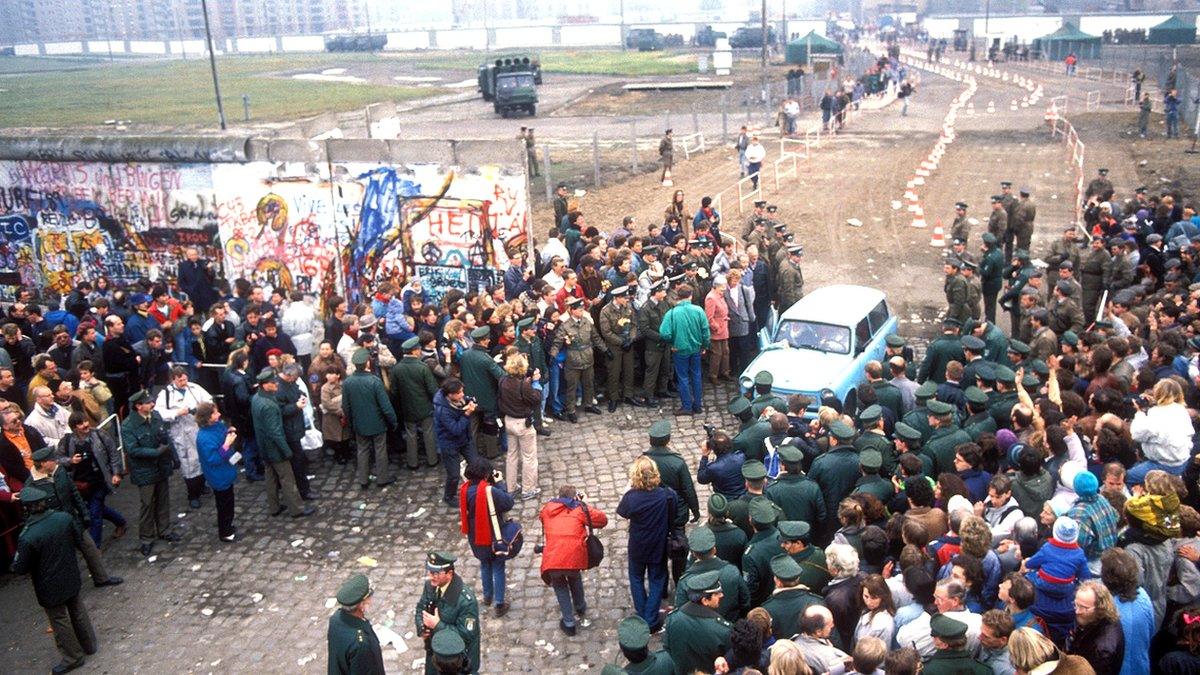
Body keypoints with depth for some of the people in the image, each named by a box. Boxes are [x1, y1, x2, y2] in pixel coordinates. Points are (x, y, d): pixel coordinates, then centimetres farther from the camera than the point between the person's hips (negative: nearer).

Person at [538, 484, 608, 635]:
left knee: (559, 585, 27)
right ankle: (580, 608, 53)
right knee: (574, 578, 33)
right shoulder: (580, 508, 11)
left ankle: (569, 622, 24)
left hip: (552, 559, 0)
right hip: (574, 557, 0)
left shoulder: (547, 509, 17)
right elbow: (603, 520, 14)